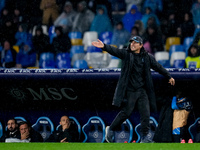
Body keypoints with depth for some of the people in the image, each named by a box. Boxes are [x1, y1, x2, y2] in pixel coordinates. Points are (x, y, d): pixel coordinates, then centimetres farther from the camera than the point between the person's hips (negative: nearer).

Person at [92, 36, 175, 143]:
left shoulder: (147, 57, 8)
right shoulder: (126, 54, -1)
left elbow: (158, 67, 20)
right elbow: (114, 51, -18)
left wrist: (169, 77, 27)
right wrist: (104, 46, -37)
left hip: (142, 90, 3)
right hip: (129, 91, -3)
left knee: (145, 113, -3)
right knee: (126, 113, -6)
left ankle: (145, 138, 5)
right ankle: (110, 130, 14)